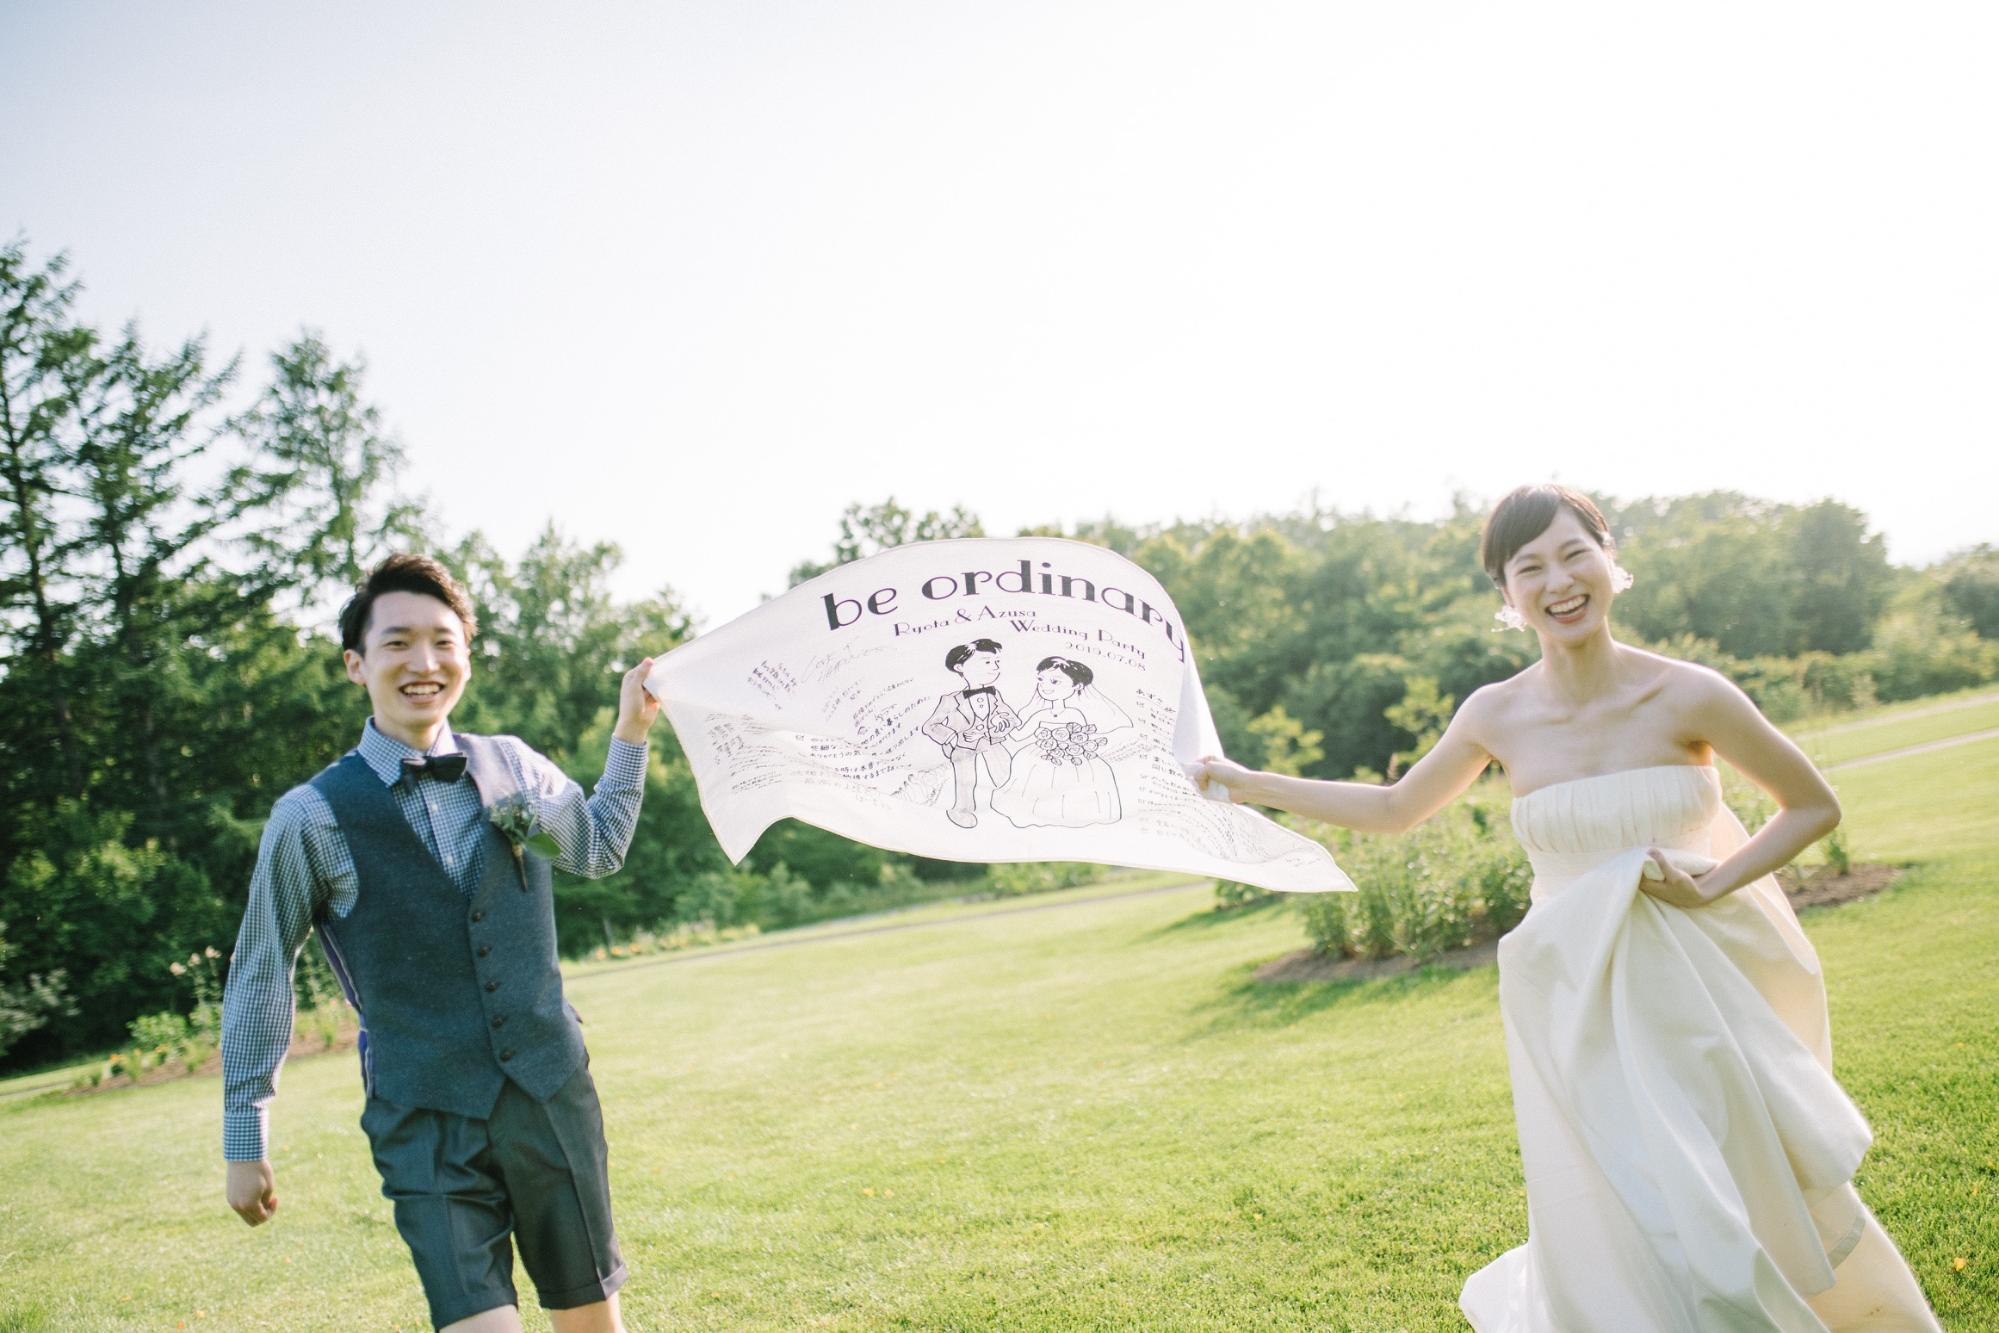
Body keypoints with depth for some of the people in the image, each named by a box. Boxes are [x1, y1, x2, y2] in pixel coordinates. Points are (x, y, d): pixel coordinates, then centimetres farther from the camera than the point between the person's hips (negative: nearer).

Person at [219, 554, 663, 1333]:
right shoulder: (313, 817, -6)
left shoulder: (513, 766, 3)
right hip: (428, 1130, -3)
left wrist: (630, 734, 14)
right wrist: (245, 1143, 7)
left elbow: (599, 850, 22)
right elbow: (259, 979, 4)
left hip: (554, 1099, 3)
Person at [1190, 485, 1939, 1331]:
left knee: (1758, 1206, 14)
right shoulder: (1498, 716, -6)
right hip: (1581, 1004, 0)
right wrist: (1249, 784, 7)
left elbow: (1814, 806, 1)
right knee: (1625, 1242, 0)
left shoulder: (1686, 696, -12)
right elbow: (1394, 809, 8)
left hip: (1703, 988, 0)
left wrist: (1710, 883, -13)